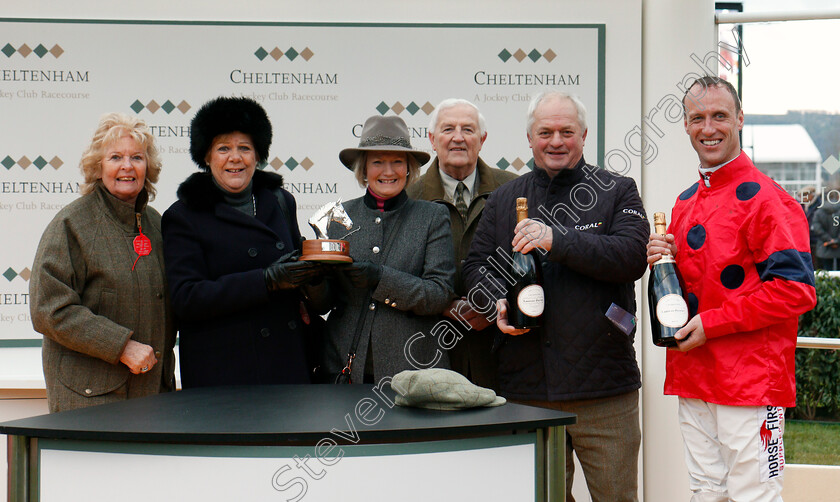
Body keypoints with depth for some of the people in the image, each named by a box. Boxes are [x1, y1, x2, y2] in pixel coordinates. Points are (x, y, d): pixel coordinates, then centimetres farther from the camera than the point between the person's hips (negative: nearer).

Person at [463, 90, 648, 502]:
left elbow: (632, 256, -11)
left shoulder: (618, 191, 4)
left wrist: (557, 241, -20)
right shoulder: (503, 199, 14)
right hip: (526, 387, 3)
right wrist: (499, 304, -8)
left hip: (604, 389, -2)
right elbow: (476, 265, 12)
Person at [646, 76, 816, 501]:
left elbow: (795, 290, -17)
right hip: (693, 379, 8)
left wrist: (712, 323, -17)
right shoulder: (685, 204, 15)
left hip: (751, 384, -7)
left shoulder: (766, 200, -11)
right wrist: (662, 262, 2)